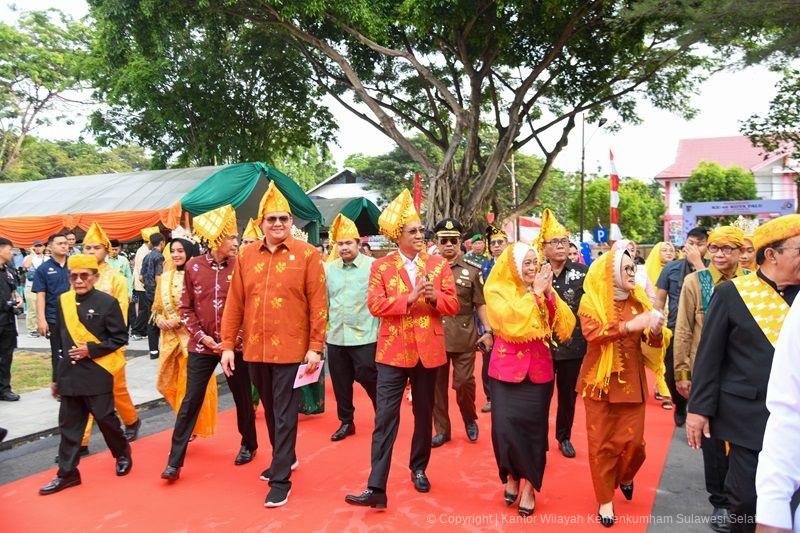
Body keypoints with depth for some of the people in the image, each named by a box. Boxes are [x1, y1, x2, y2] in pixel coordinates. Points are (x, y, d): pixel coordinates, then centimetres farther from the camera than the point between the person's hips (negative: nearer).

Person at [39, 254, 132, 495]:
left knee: (105, 417, 4)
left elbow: (120, 337, -7)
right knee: (69, 424, 10)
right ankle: (67, 473, 21)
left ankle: (123, 454, 29)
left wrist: (91, 349, -17)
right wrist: (58, 374, 14)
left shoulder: (107, 302, -9)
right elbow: (60, 337, 15)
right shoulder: (63, 301, 7)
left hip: (97, 373, -5)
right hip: (69, 374, 5)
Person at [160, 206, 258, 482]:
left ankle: (249, 445, 34)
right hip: (201, 345, 0)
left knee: (243, 398, 12)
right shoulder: (193, 267, -1)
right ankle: (175, 461, 10)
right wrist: (202, 336, -7)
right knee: (191, 401, 1)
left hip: (235, 345, 0)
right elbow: (185, 308, 3)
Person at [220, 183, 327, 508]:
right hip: (255, 349, 5)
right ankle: (285, 457, 39)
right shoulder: (246, 256, 5)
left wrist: (316, 346, -12)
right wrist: (228, 345, 3)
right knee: (269, 410, 19)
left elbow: (318, 303, -7)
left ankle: (281, 478, 13)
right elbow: (234, 303, 7)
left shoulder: (307, 254, -6)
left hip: (291, 349, -4)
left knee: (285, 414, 2)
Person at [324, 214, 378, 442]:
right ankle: (346, 422, 30)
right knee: (341, 383, 13)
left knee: (370, 380, 0)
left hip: (365, 336, -4)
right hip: (335, 337, 5)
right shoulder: (329, 268, 7)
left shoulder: (372, 265, -7)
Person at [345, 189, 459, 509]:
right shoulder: (381, 266, 0)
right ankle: (376, 488, -1)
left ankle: (419, 469, 35)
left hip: (428, 351, 2)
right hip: (393, 352, -2)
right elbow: (375, 305, -11)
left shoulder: (439, 264, 4)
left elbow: (453, 305, 2)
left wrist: (435, 297, -19)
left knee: (424, 414, 15)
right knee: (385, 418, -4)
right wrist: (409, 298, -21)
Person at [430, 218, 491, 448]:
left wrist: (488, 330, -6)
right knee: (437, 384, 9)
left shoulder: (472, 269, 0)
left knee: (464, 382, 3)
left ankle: (470, 419, 30)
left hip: (464, 337, -1)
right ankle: (441, 429, 23)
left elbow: (481, 304, 3)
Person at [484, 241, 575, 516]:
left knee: (534, 427, 3)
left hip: (538, 369, 2)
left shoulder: (545, 291, 6)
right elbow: (510, 321, -22)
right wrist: (535, 293, -16)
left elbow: (566, 326, -3)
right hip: (507, 368, -2)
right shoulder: (497, 290, -5)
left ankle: (529, 486, 21)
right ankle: (511, 477, 23)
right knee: (505, 426, -3)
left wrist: (549, 292, -12)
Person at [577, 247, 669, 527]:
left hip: (631, 381, 3)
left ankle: (625, 476, 34)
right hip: (601, 380, -3)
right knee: (601, 443, 4)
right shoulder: (591, 301, -5)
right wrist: (629, 326, -31)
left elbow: (650, 344, 4)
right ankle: (605, 499, 21)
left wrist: (656, 332, -18)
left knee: (633, 441, 2)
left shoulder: (639, 300, 6)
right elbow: (592, 334, -22)